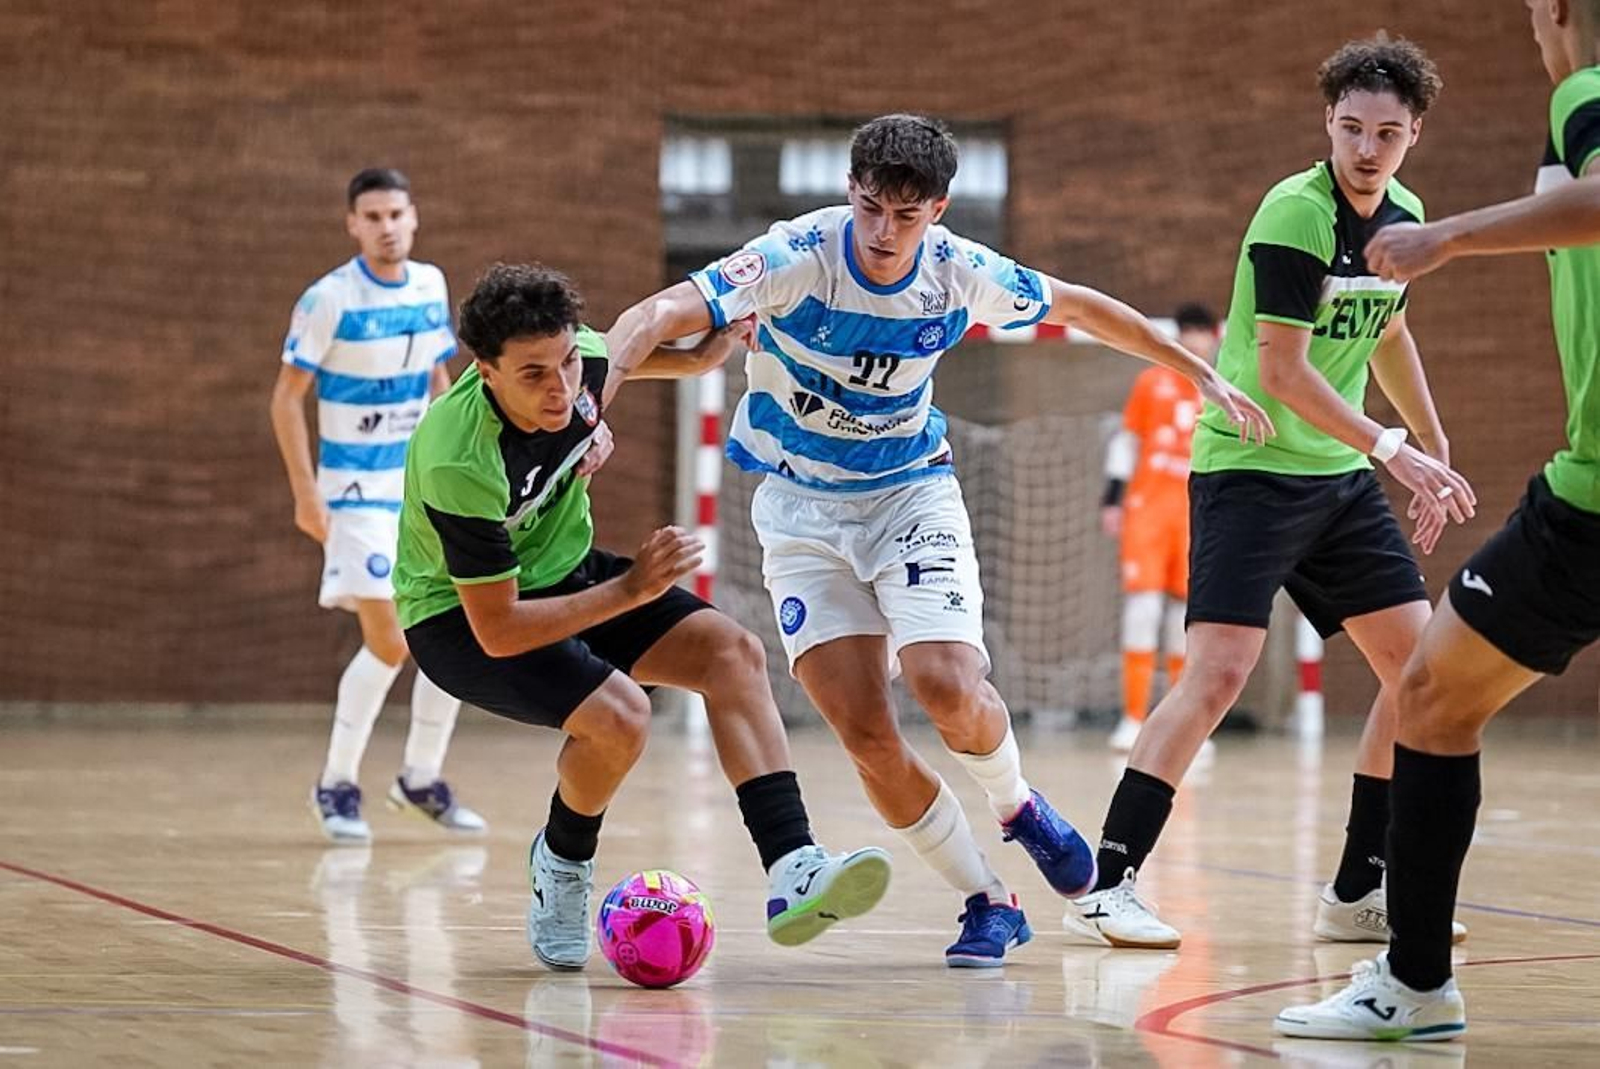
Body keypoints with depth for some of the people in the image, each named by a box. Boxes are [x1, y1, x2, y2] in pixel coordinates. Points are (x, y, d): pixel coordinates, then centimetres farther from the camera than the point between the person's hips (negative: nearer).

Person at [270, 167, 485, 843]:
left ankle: (422, 779, 19)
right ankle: (336, 787, 4)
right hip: (357, 489, -6)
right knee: (388, 643, -12)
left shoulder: (431, 286, 4)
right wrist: (306, 494, -16)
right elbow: (286, 396, -11)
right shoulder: (330, 300, -14)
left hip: (424, 484, 6)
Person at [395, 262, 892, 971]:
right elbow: (497, 631, -31)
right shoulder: (460, 465, -36)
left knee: (732, 651, -11)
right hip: (461, 617, -7)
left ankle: (791, 872, -19)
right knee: (618, 714, -30)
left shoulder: (581, 357, -18)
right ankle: (561, 864, 2)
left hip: (562, 573, 7)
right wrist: (629, 591, -31)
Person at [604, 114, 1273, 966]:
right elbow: (662, 313, -33)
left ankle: (1017, 806, 11)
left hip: (910, 490, 1)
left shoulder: (961, 274, -12)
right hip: (803, 509, -1)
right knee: (863, 731, -12)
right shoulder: (798, 258, -22)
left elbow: (1081, 307, 6)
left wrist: (1203, 376, 12)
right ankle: (988, 902, 6)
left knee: (948, 687, -22)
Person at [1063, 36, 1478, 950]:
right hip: (1251, 469, -8)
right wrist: (1392, 448, -23)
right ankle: (1109, 886, -12)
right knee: (1220, 671, -18)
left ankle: (1360, 891, 11)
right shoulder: (1294, 214, -17)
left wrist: (1437, 449, 27)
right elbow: (1281, 369, -21)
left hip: (1341, 477, 8)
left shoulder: (1405, 216, 7)